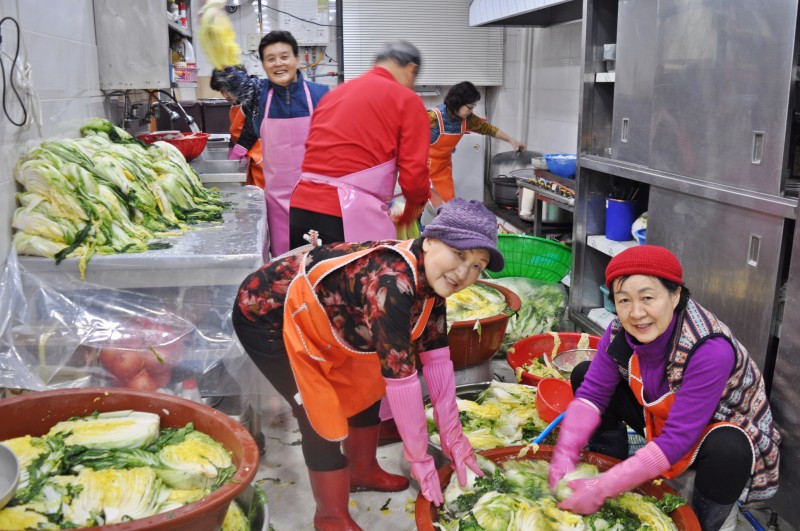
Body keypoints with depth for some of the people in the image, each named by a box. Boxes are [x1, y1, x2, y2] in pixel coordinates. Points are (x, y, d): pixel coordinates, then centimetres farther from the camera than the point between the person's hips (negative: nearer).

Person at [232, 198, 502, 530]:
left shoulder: (430, 279, -9)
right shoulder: (392, 282, -37)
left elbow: (436, 358, -2)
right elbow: (400, 377, -34)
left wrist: (452, 435, 1)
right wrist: (419, 458, -23)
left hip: (311, 313, 9)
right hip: (265, 312, -9)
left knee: (365, 387, 16)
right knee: (322, 415, -8)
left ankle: (363, 471, 40)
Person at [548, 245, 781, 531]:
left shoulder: (710, 349, -37)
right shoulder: (621, 331, -20)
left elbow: (677, 440, -36)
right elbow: (592, 393, -15)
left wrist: (603, 489, -37)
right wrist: (564, 459, -30)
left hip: (726, 429, -5)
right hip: (662, 418, 5)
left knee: (726, 450, -39)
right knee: (583, 373, -7)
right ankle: (616, 481, 6)